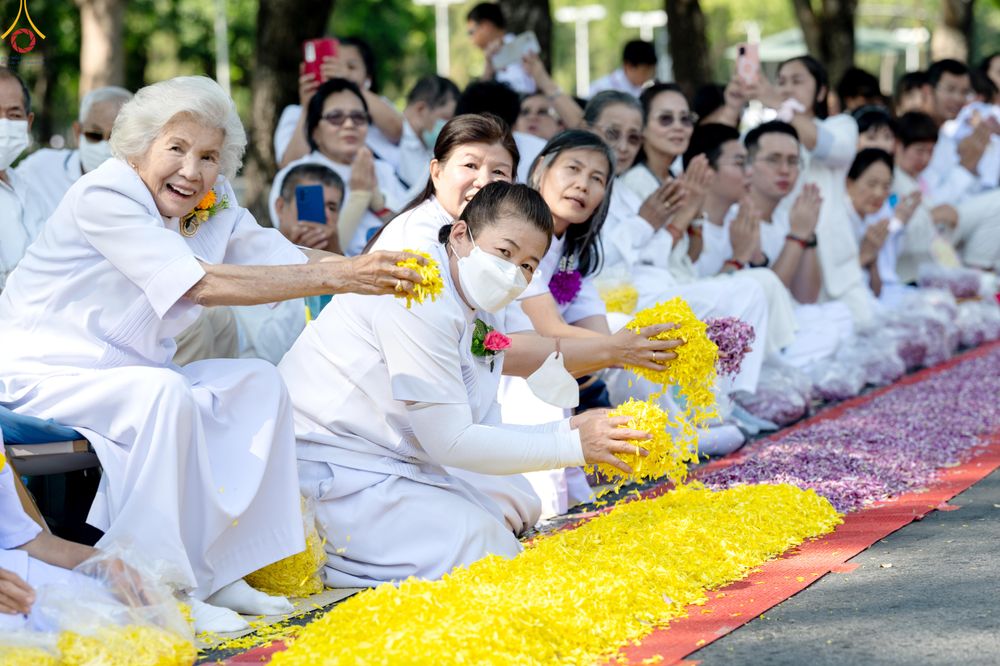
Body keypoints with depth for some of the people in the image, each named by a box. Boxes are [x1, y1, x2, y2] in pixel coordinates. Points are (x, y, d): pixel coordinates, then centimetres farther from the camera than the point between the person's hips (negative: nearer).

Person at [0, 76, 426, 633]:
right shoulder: (104, 196, -23)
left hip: (126, 371, 8)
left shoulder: (214, 206, 1)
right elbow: (204, 282, -32)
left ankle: (216, 572, -2)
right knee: (164, 394, -32)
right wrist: (334, 279, -36)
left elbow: (285, 258, -10)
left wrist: (369, 269, -30)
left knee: (260, 383, -4)